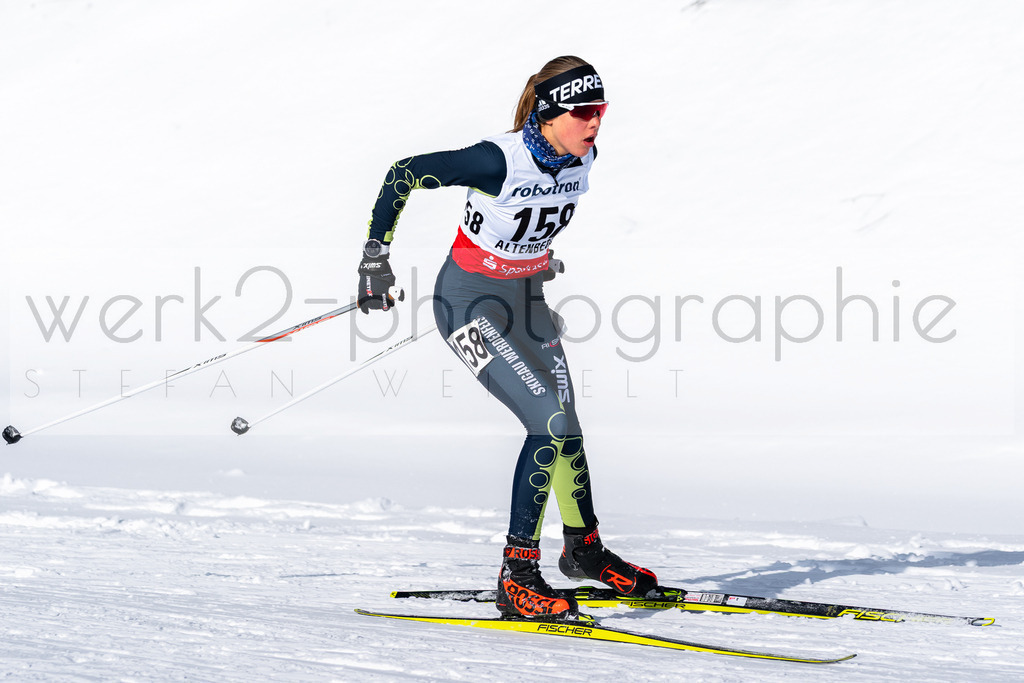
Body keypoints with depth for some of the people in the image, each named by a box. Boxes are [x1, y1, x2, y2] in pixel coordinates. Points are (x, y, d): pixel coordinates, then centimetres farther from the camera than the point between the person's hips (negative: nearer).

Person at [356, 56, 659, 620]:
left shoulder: (582, 157, -7)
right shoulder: (500, 160, -28)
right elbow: (404, 174, -20)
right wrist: (376, 254, -19)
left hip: (526, 296, 7)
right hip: (472, 302, -7)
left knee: (564, 426, 13)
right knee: (552, 423, -19)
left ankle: (583, 547, 37)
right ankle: (516, 578, -14)